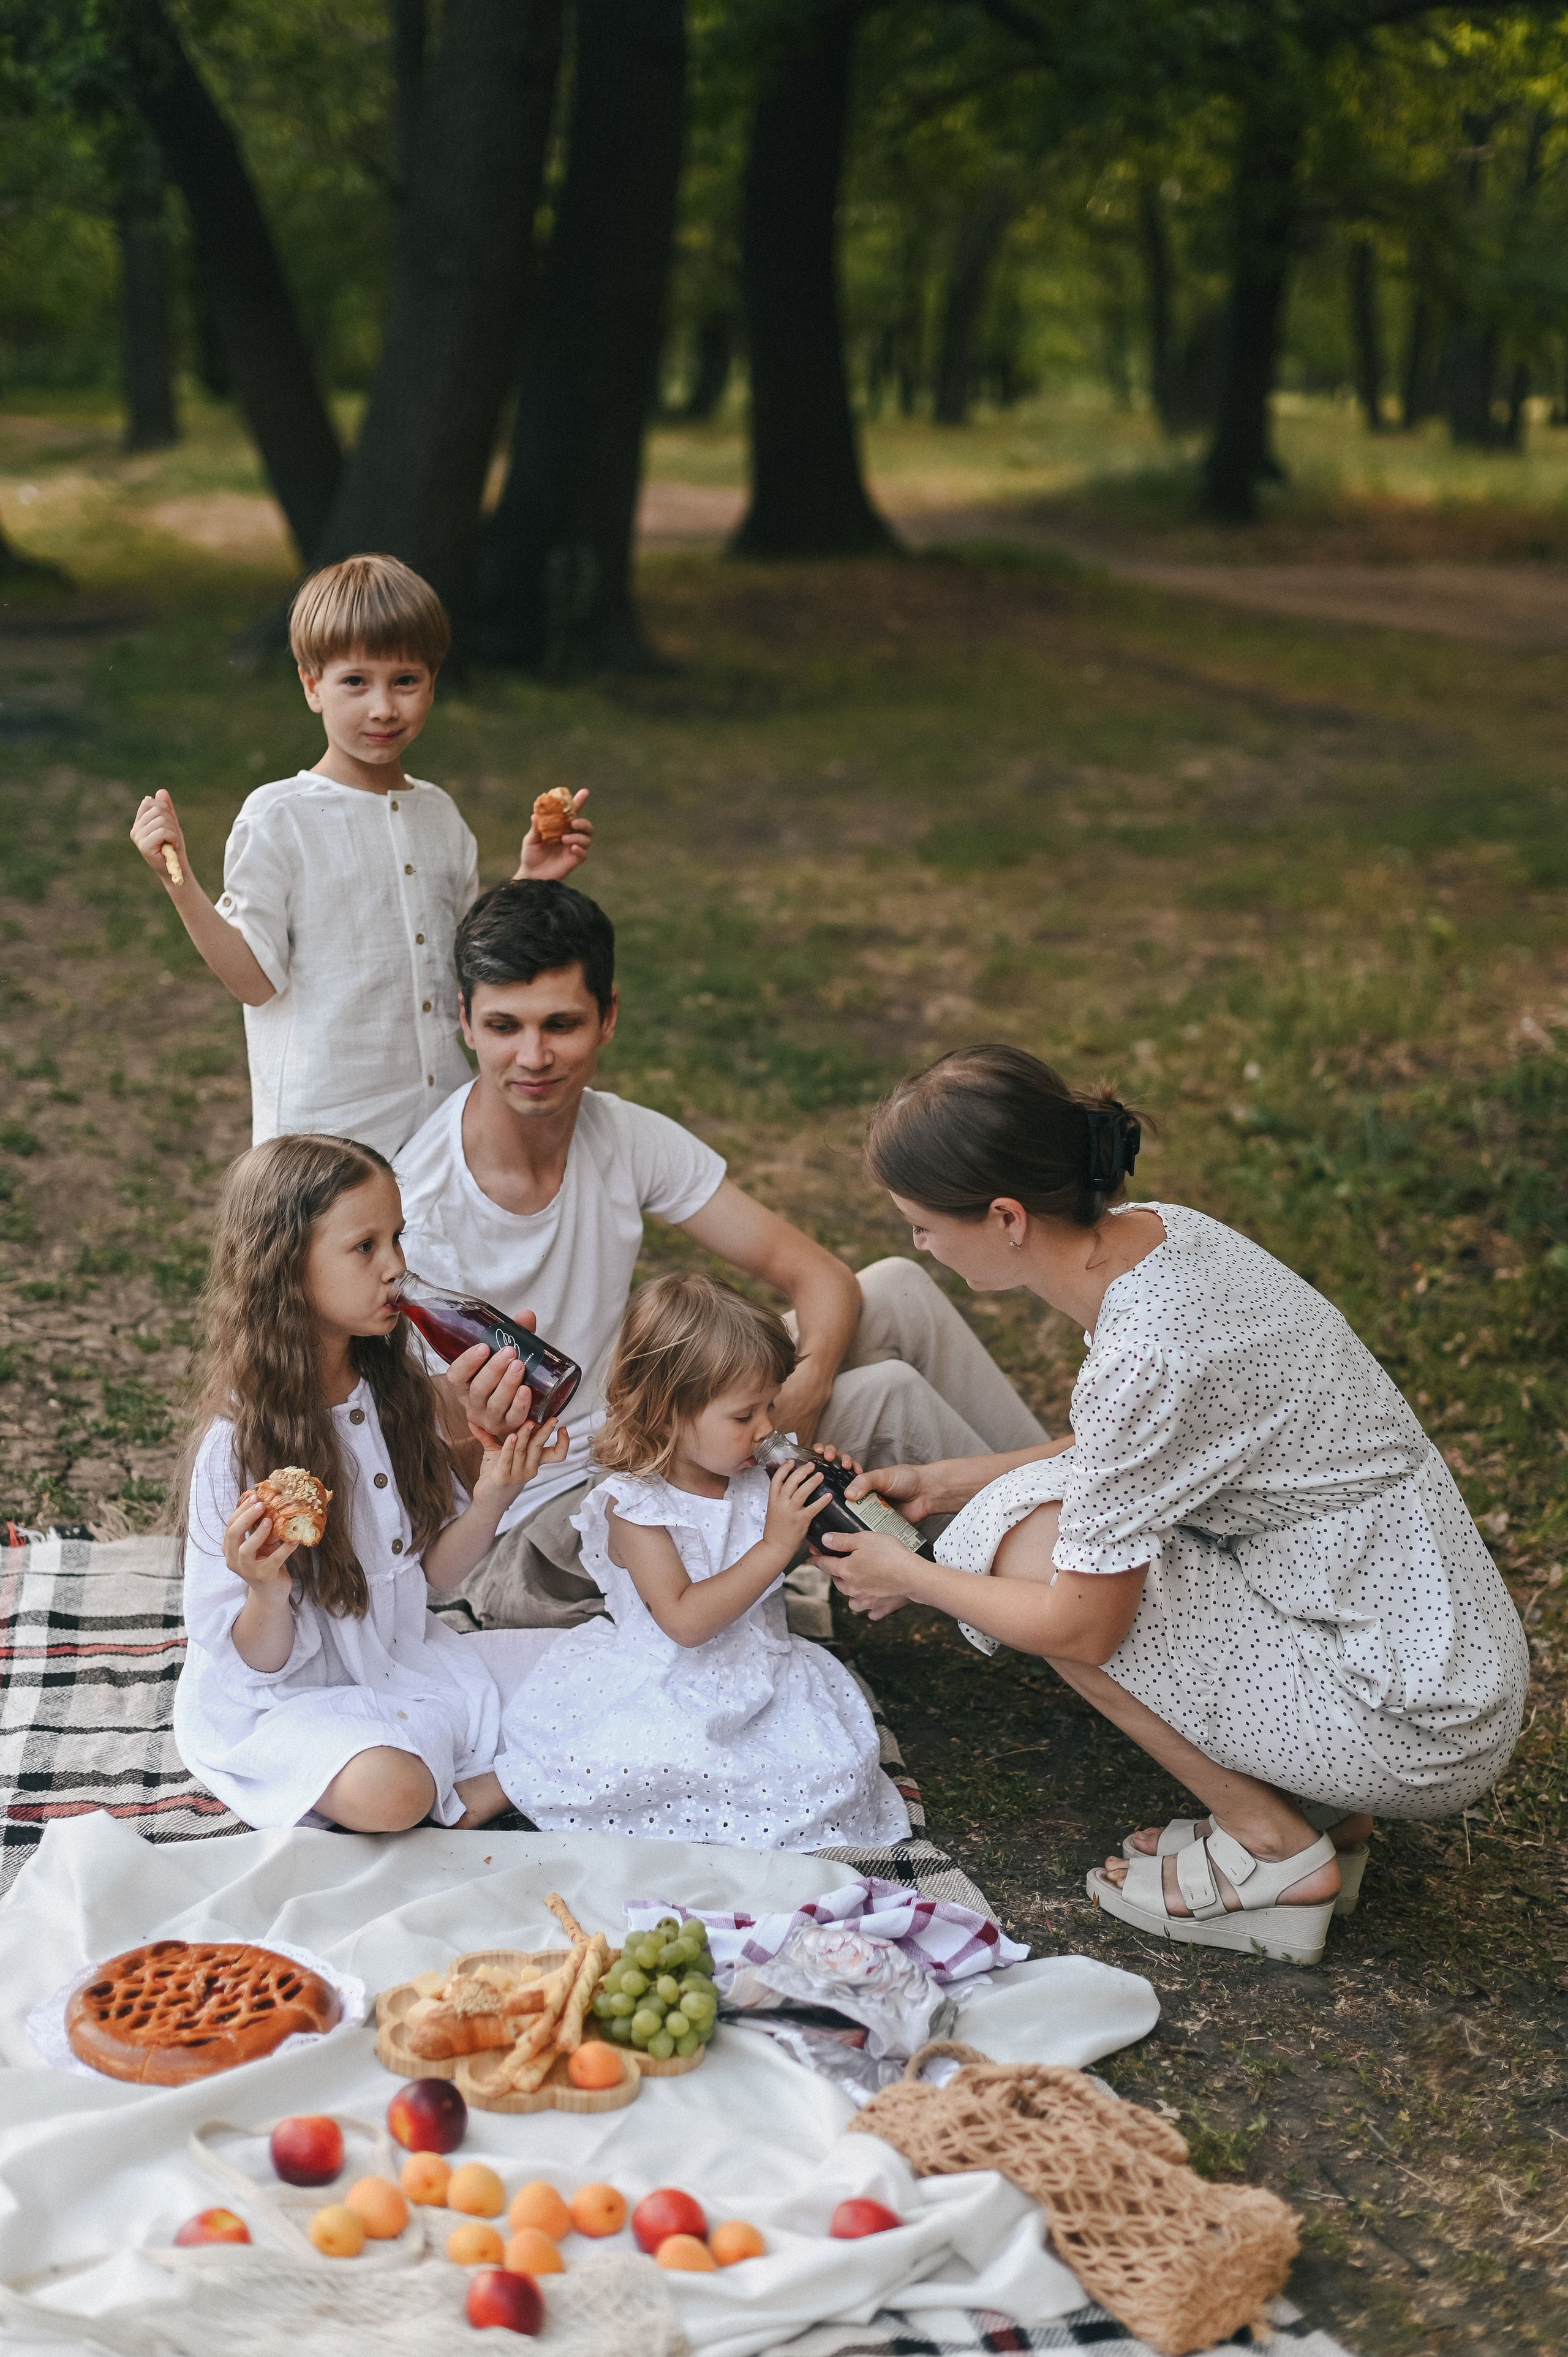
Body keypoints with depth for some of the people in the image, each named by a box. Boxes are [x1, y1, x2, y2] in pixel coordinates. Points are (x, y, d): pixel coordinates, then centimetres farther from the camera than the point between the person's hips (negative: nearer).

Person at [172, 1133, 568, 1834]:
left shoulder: (397, 1391, -1)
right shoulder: (238, 1444, -21)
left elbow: (432, 1571, 6)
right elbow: (256, 1663, -15)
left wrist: (493, 1493, -11)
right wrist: (268, 1594, -37)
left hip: (405, 1663, 7)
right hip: (282, 1703, -7)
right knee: (386, 1790, -36)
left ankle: (470, 1795, -11)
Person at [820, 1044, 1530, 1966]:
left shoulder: (1145, 1358, -27)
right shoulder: (1154, 1231, -1)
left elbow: (1083, 1628, -16)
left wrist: (911, 1578, 1)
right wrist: (950, 1482, 16)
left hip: (1420, 1732, -9)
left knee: (1030, 1549, -7)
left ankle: (1277, 1854, 2)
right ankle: (1316, 1810, 12)